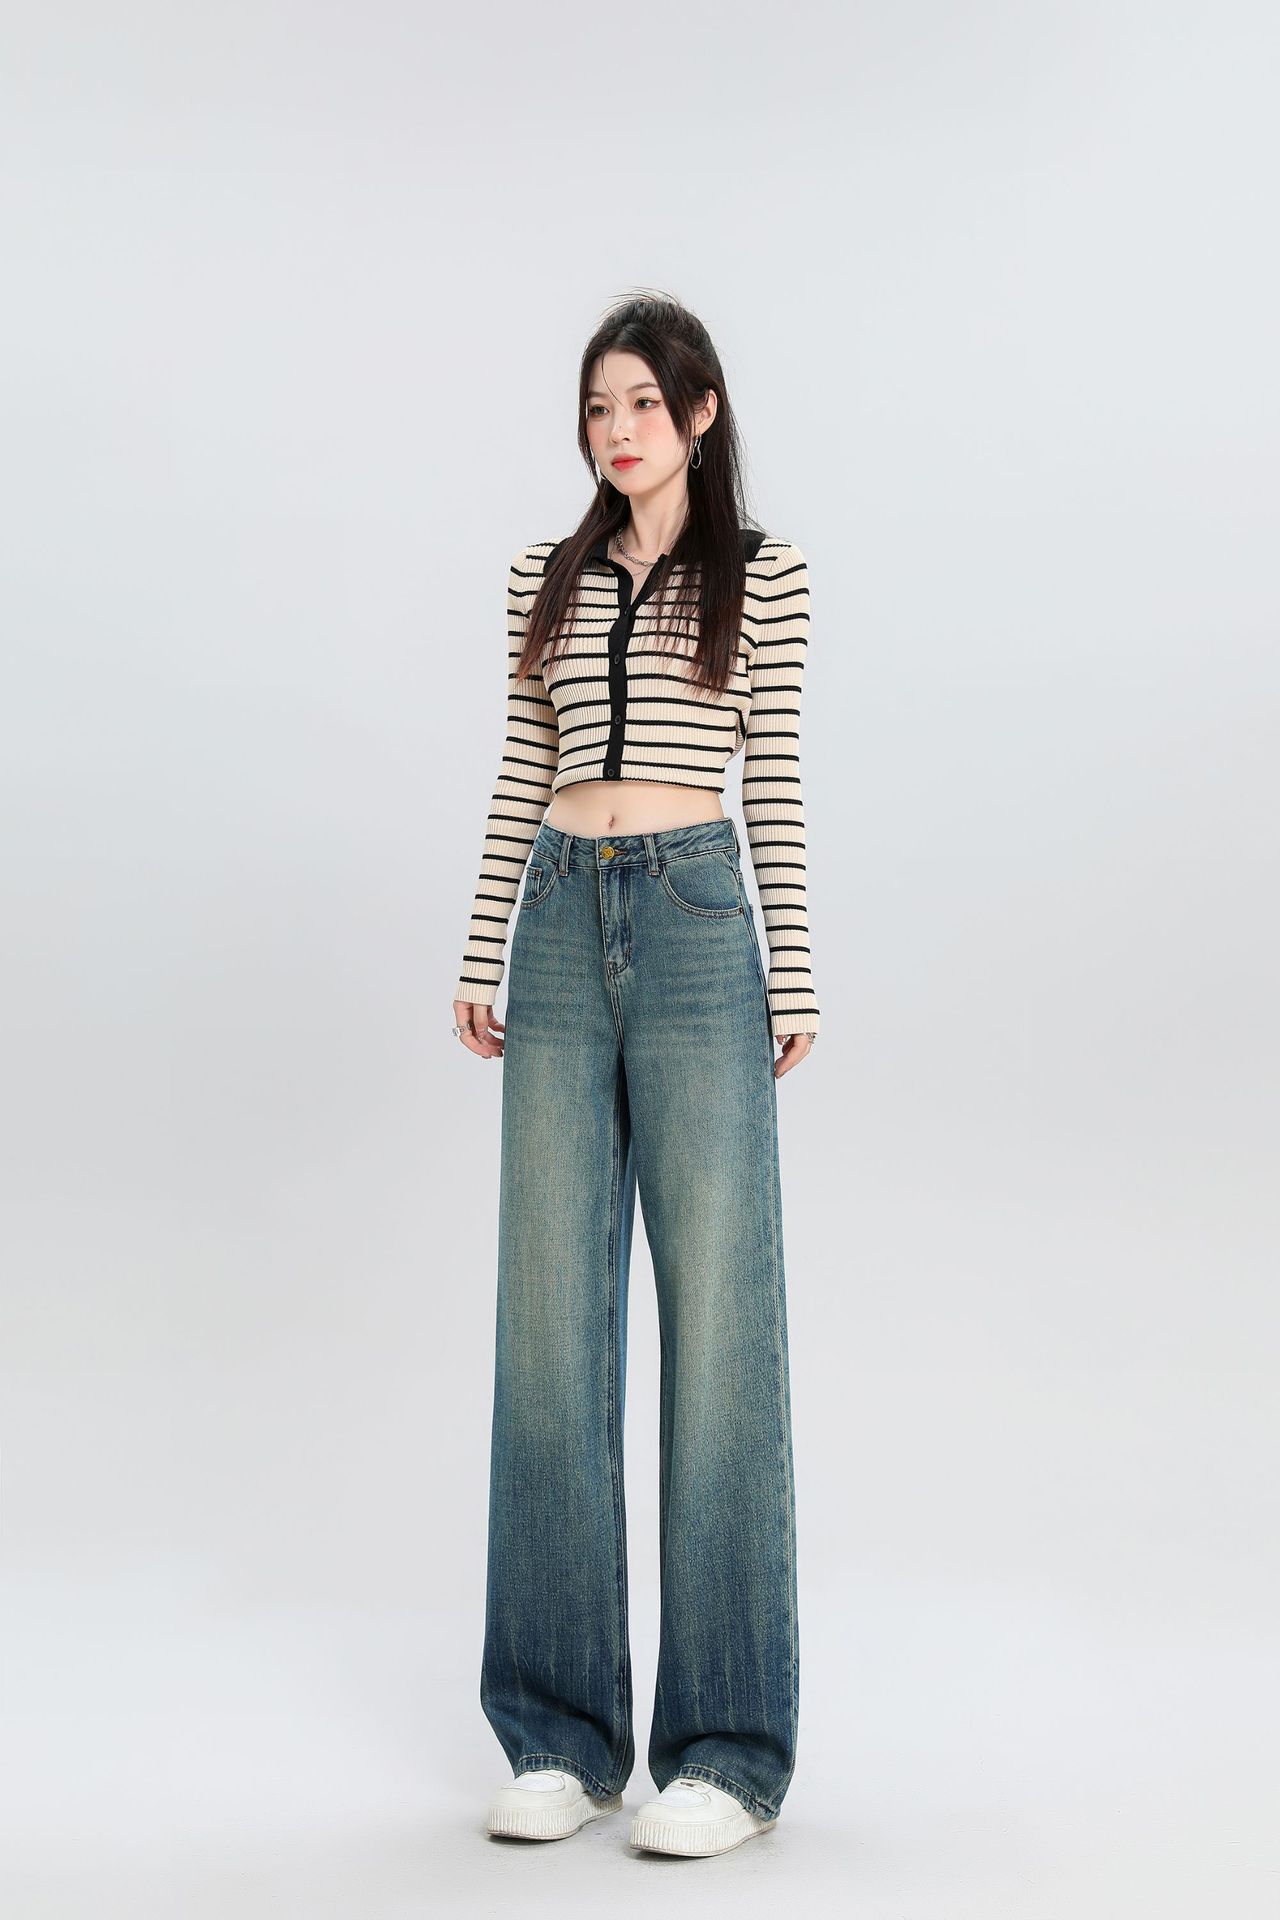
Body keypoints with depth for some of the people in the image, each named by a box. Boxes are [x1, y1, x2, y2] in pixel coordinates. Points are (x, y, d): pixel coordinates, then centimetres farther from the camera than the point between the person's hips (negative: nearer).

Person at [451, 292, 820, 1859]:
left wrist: (794, 975, -3)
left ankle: (729, 1746, 6)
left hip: (697, 924, -3)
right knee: (551, 1319, 3)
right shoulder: (546, 578, 15)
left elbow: (777, 785, 2)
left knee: (716, 1316, -3)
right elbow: (519, 778, 14)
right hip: (561, 927, 4)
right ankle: (564, 1732, 13)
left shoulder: (761, 576, 6)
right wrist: (480, 955, 8)